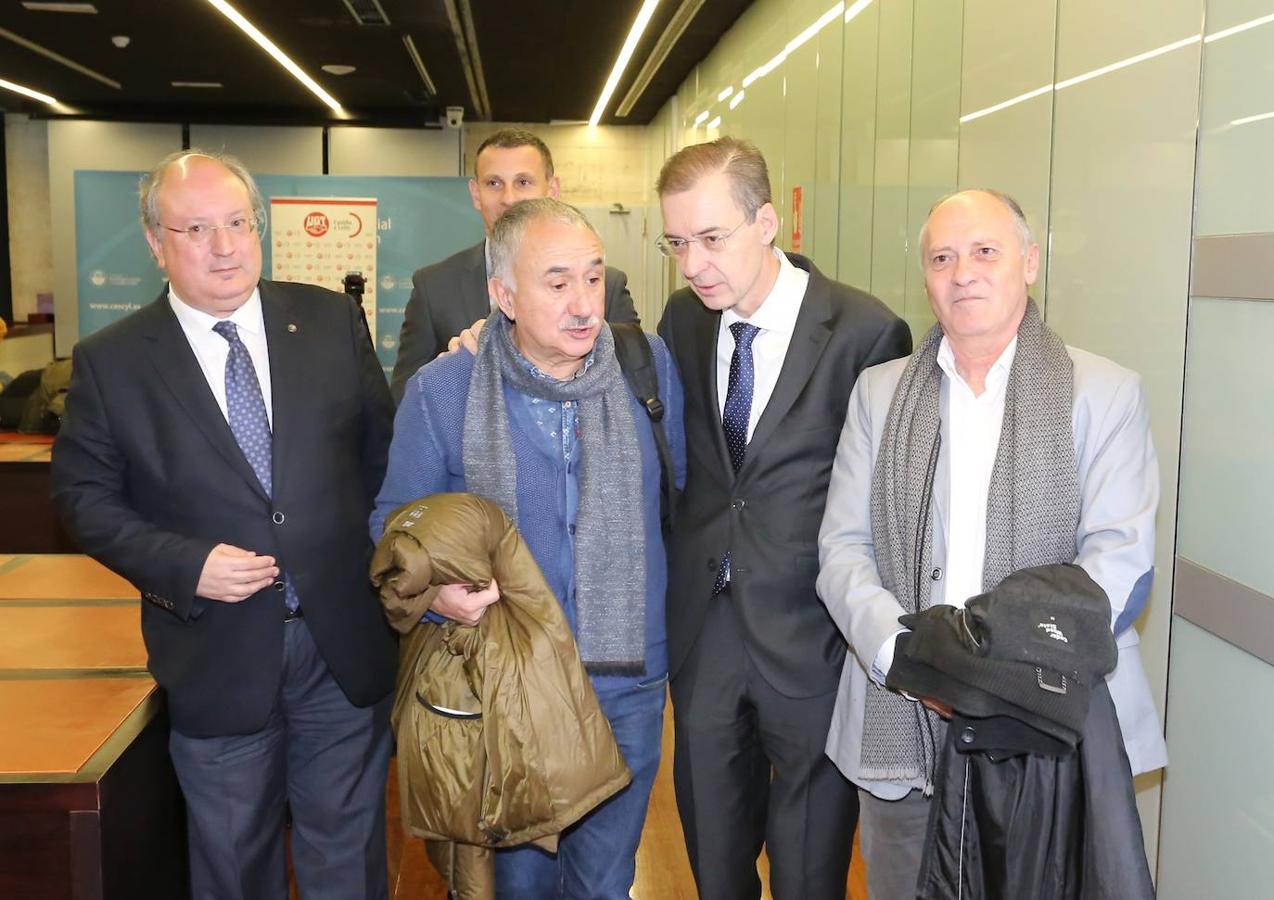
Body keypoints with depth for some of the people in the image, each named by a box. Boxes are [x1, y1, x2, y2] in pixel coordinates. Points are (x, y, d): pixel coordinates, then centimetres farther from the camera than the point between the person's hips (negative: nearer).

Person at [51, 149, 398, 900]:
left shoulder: (333, 321, -2)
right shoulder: (110, 361, -6)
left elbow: (384, 446, 5)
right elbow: (86, 498, -2)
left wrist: (378, 554, -3)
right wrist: (186, 565, -16)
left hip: (346, 643, 1)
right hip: (216, 659, -1)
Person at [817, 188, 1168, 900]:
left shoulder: (1105, 393, 2)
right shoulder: (879, 392, 10)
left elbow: (1119, 555, -7)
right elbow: (843, 548, 3)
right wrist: (901, 651, -15)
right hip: (902, 726, 2)